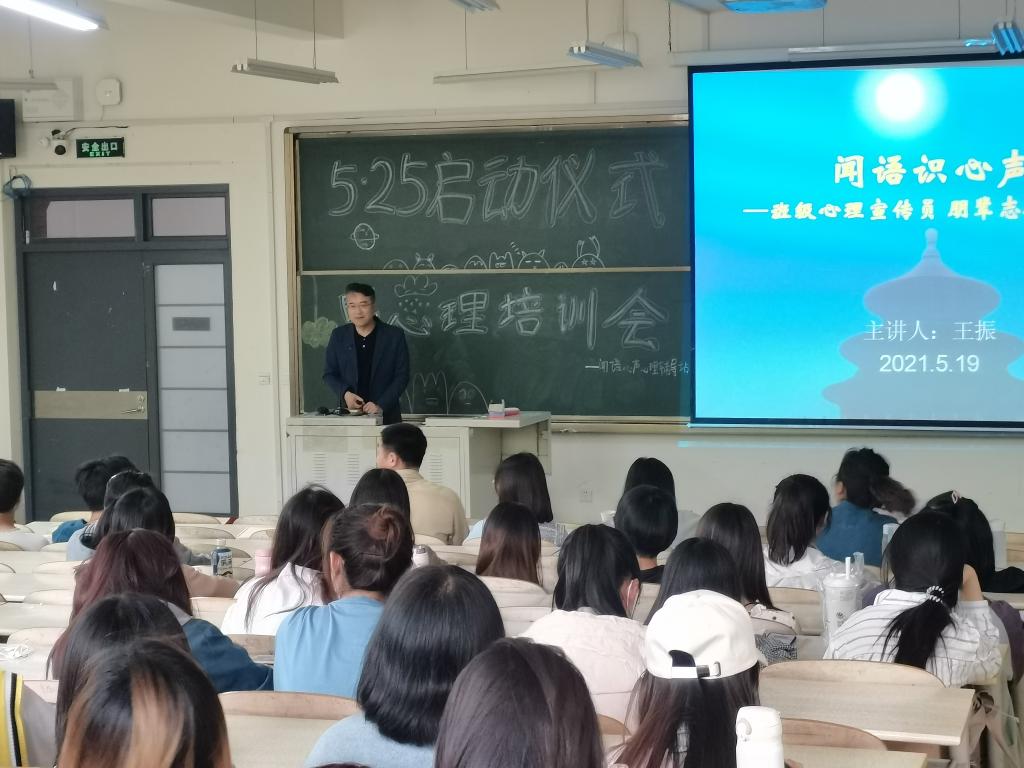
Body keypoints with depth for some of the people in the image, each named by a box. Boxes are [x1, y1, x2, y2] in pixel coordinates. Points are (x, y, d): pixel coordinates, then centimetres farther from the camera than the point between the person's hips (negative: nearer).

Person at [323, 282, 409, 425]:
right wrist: (345, 393, -10)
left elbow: (402, 376, -3)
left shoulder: (394, 335, -1)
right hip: (349, 414, 1)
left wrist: (381, 405, -14)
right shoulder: (339, 335, 6)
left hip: (386, 415, -1)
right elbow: (329, 374, 10)